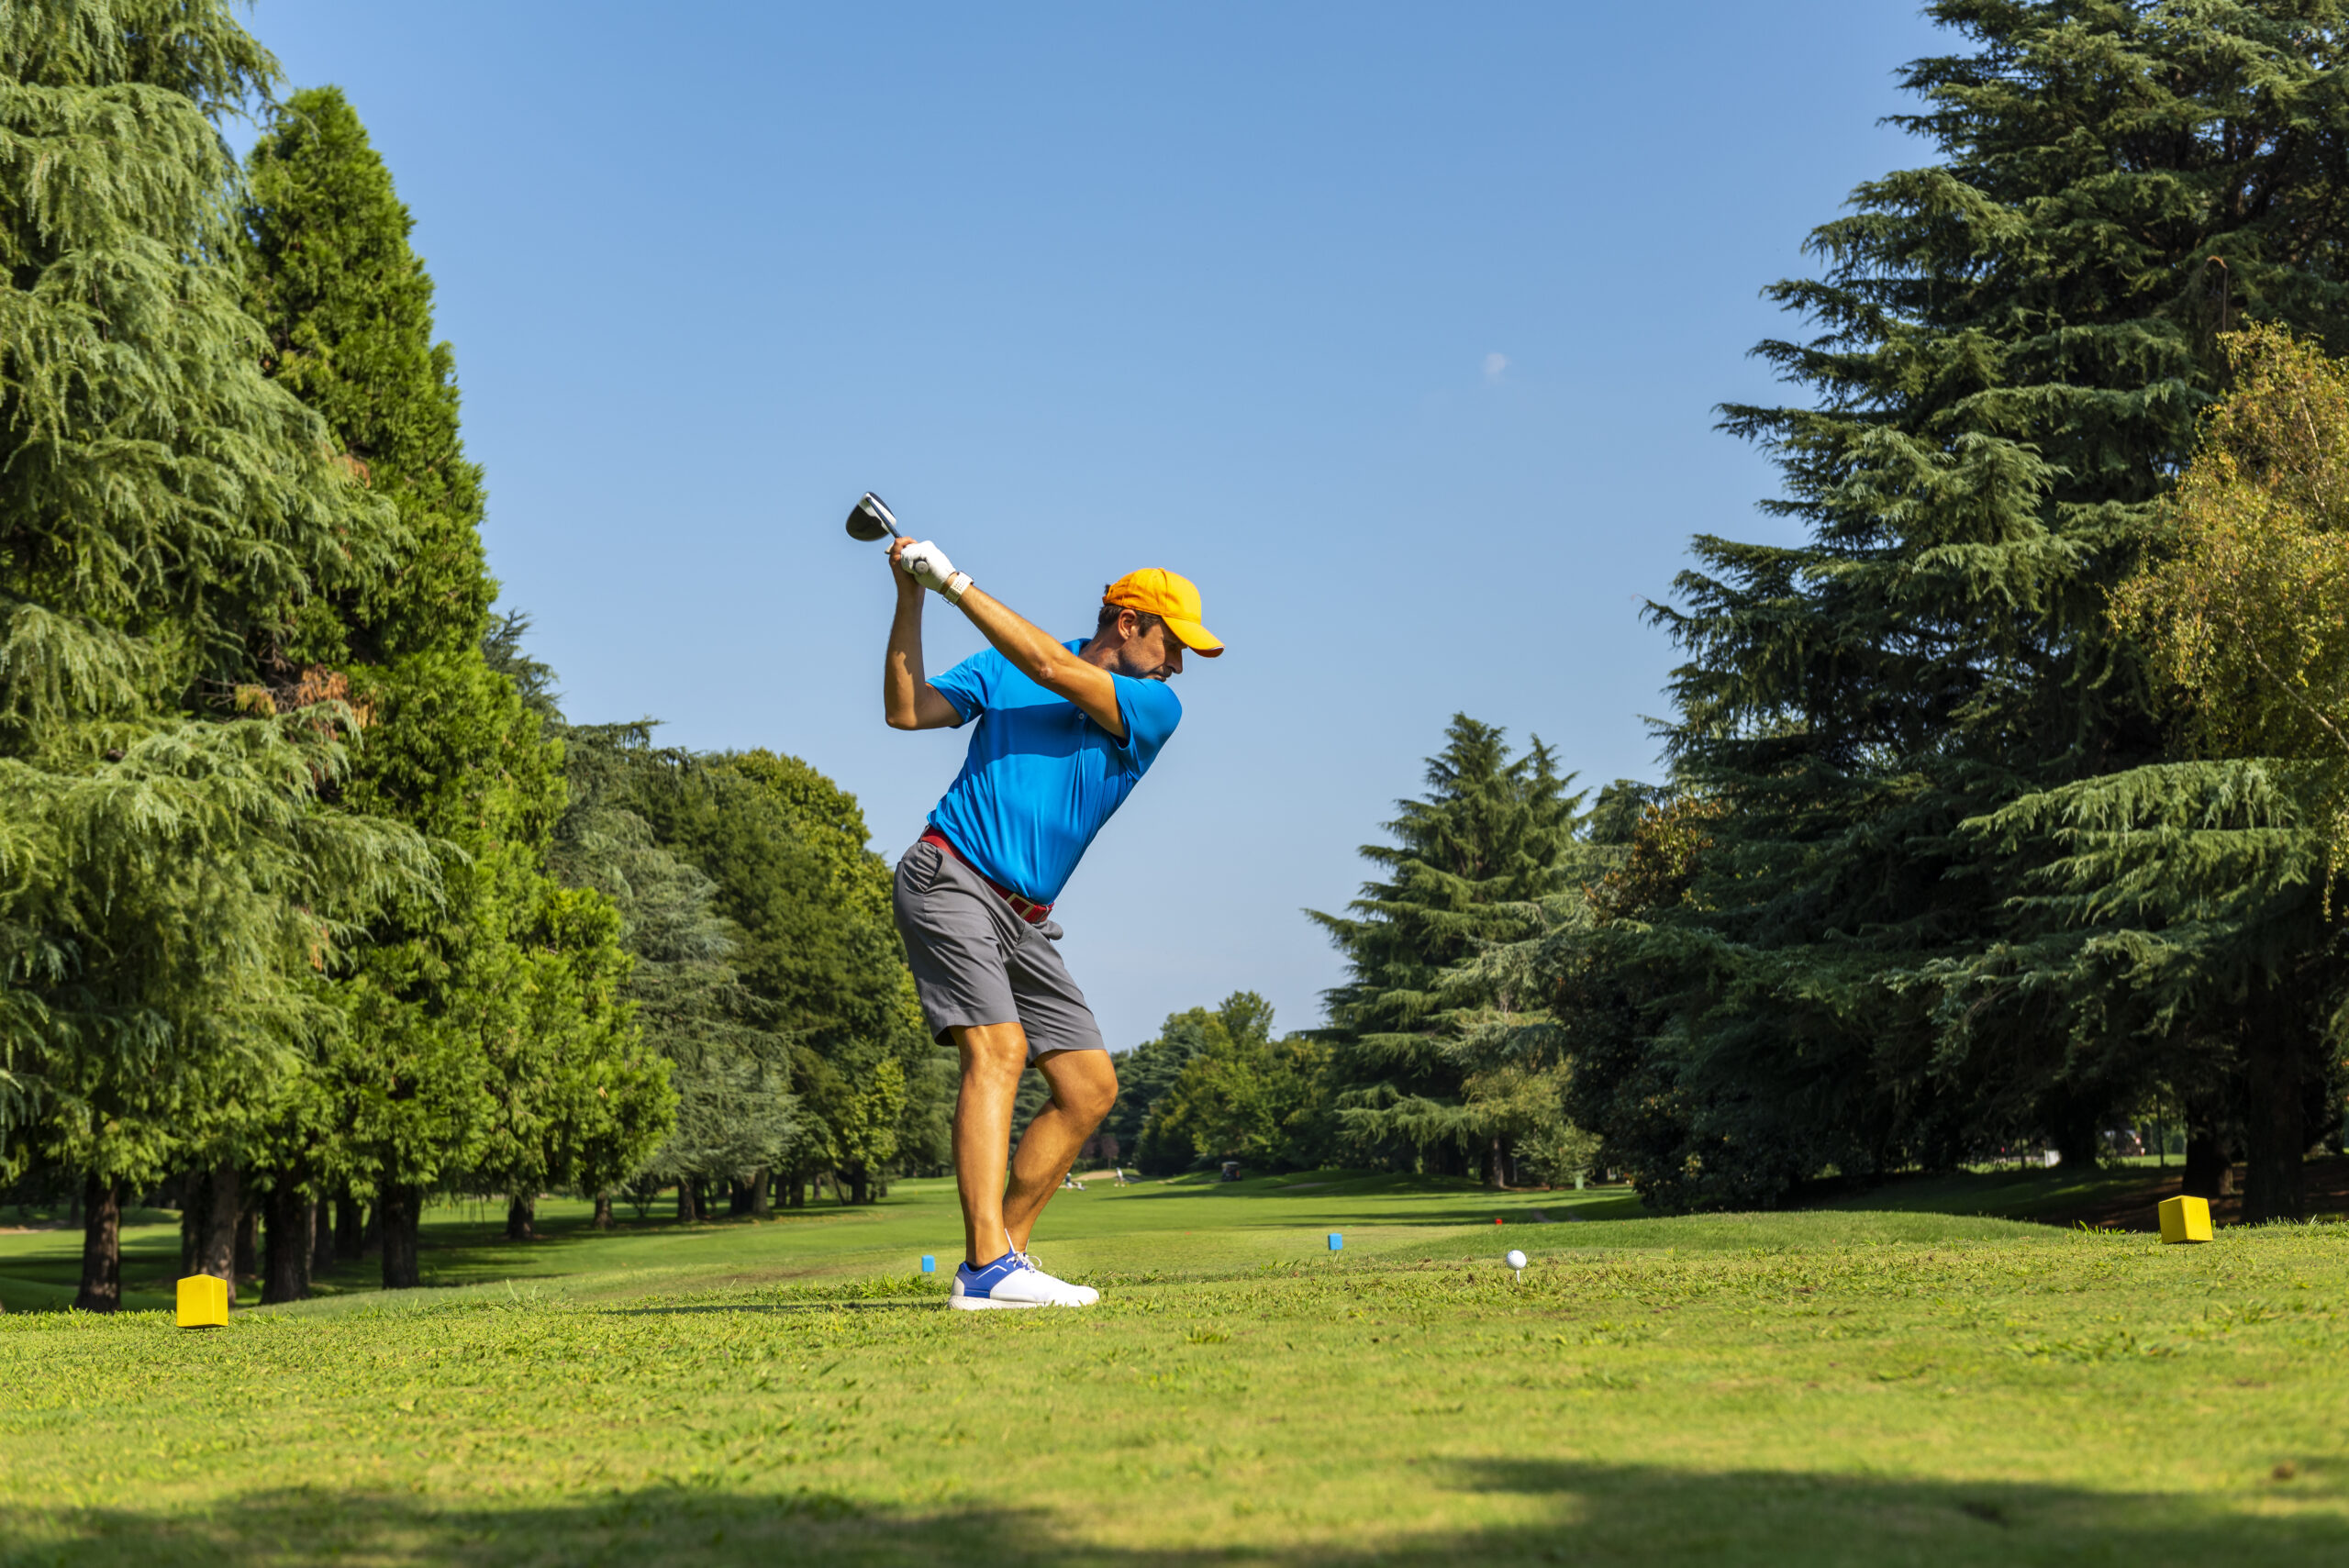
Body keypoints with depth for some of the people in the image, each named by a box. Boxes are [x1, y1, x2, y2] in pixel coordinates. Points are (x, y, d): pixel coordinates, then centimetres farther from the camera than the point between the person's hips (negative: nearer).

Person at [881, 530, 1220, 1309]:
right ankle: (987, 1267, -28)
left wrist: (958, 584, -9)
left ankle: (1004, 1251, 8)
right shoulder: (1000, 666, 7)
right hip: (949, 880, -5)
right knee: (998, 1049, -22)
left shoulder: (1156, 709, 6)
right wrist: (911, 601, -7)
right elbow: (906, 711, -1)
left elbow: (1054, 669, -8)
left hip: (1025, 922, 5)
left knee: (1091, 1085, 0)